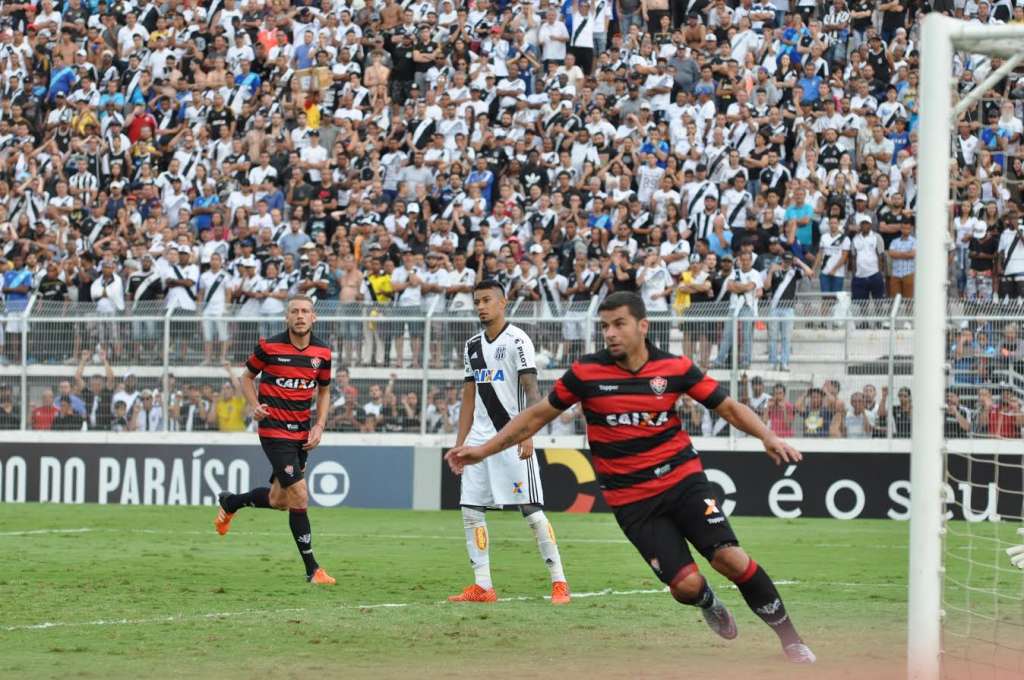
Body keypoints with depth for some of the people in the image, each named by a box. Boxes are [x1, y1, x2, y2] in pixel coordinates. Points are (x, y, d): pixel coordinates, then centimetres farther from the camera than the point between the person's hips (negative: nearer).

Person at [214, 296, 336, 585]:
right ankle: (312, 570, -6)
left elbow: (324, 391, 15)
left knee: (278, 500, 13)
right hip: (274, 429, -6)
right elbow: (248, 377, 6)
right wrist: (255, 406, -11)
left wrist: (319, 426, 2)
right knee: (299, 497, -13)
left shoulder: (322, 352, 2)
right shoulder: (269, 346, -9)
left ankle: (229, 502, 43)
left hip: (302, 432, 6)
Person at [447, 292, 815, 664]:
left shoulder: (675, 368, -4)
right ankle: (709, 605, 26)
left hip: (684, 479, 0)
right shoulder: (586, 372, -4)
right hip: (631, 499, 0)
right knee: (686, 583, -13)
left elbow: (729, 407, 1)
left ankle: (787, 633, 1)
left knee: (730, 557, -19)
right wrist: (484, 449, 5)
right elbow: (539, 414, 7)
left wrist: (767, 437, -16)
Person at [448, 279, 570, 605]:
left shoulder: (517, 340, -8)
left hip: (512, 437, -7)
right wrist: (460, 443, 14)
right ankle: (482, 586, 7)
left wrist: (528, 435, -25)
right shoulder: (473, 346, 14)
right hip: (480, 438, 7)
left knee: (532, 510, -9)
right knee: (471, 510, 2)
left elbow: (532, 391, -14)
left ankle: (559, 582, -6)